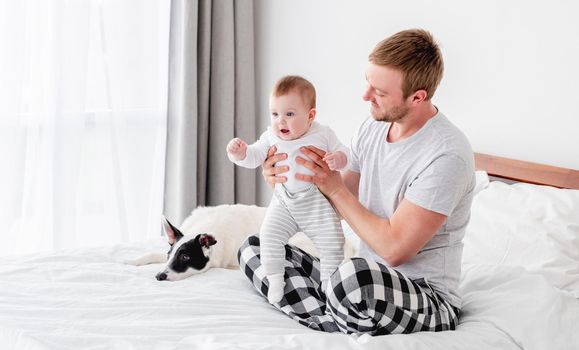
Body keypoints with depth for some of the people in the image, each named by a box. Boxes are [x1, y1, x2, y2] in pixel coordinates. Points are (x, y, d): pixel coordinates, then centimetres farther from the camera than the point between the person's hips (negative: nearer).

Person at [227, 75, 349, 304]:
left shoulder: (323, 134, -6)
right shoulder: (271, 137, -1)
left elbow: (342, 152, 1)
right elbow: (254, 156, 2)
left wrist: (337, 159, -23)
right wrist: (239, 152, -20)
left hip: (318, 202, -1)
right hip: (284, 202, 2)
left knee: (332, 242, -5)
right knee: (270, 234, -14)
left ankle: (329, 283, 13)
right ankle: (274, 279, 0)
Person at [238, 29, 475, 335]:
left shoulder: (447, 155, -21)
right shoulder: (371, 128, 5)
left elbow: (395, 248, -22)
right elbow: (339, 204, 14)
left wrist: (335, 188, -15)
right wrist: (285, 180, -5)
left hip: (425, 296, -8)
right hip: (365, 280, 9)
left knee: (357, 273, -41)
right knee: (253, 248, 4)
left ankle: (326, 322, -7)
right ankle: (340, 322, -15)